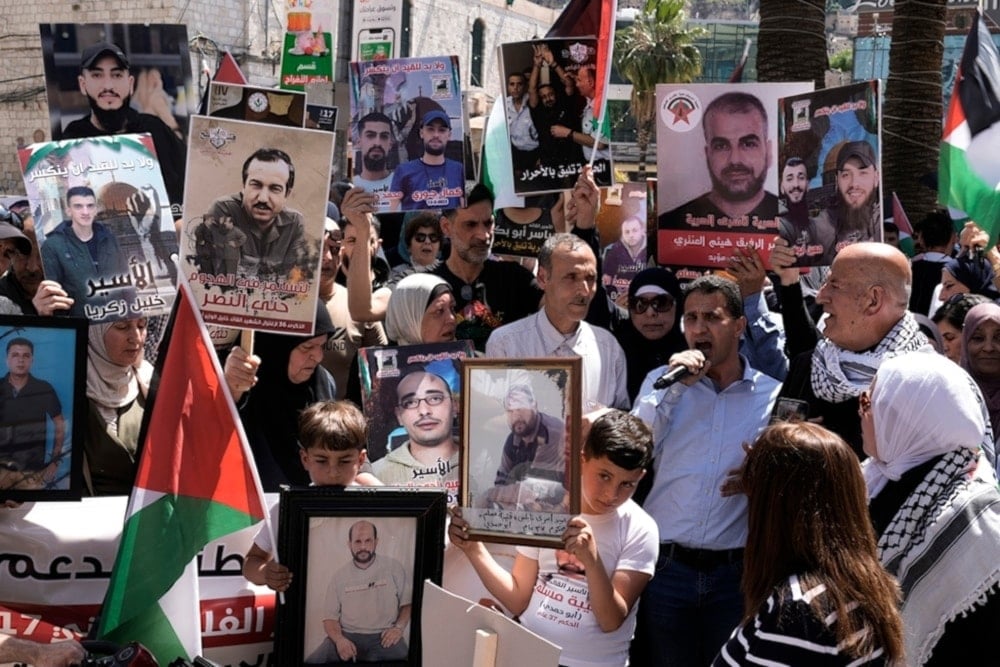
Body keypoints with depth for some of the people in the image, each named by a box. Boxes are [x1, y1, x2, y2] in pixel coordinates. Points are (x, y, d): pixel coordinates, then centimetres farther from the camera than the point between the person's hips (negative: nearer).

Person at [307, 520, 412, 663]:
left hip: (384, 636, -1)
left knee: (399, 658, -34)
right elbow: (330, 617, 7)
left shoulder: (393, 567, 4)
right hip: (348, 635, 2)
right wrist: (339, 639, -13)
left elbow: (408, 602, 8)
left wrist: (399, 627, -10)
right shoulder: (339, 576, 8)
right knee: (313, 662, -24)